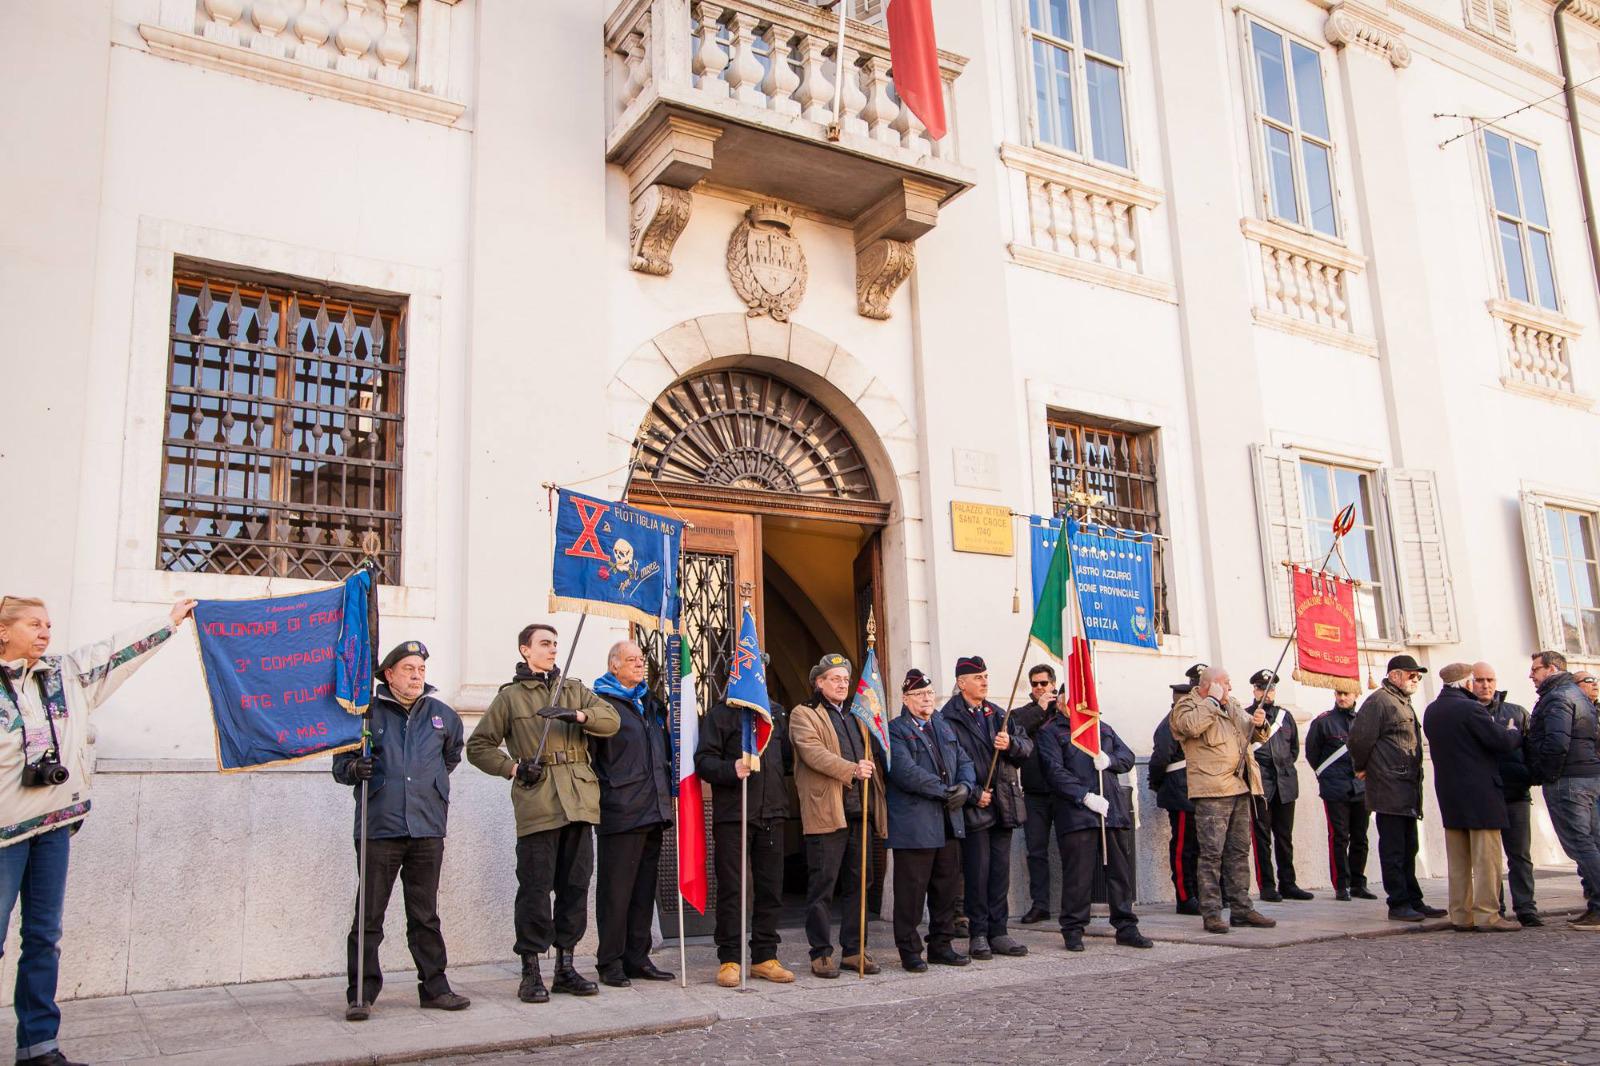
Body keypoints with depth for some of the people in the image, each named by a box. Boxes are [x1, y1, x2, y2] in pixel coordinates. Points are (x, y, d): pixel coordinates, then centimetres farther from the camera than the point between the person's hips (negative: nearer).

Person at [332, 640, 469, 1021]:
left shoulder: (442, 715, 10)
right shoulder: (367, 712, 1)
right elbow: (340, 761, 3)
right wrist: (354, 768, -16)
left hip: (428, 829, 3)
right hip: (379, 828, -2)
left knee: (425, 915, 10)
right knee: (369, 915, 2)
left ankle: (435, 987, 17)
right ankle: (360, 993, 11)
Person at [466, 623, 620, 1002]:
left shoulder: (574, 689, 17)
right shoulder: (510, 696, 8)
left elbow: (612, 719, 3)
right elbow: (478, 746, 9)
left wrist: (577, 715, -15)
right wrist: (513, 767, -6)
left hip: (579, 801, 4)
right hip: (537, 804, -4)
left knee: (576, 884, 7)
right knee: (535, 887, -3)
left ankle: (565, 966, 18)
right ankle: (531, 973, 6)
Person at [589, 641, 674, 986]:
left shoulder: (649, 701, 19)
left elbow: (665, 748, 27)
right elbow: (587, 753, -12)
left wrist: (668, 786, 16)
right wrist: (601, 793, -16)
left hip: (653, 810, 8)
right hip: (620, 812, -7)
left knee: (644, 887, 12)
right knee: (616, 888, -1)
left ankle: (637, 957, 20)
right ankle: (610, 962, 8)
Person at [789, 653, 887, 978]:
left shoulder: (855, 717, 24)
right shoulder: (803, 714, 1)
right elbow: (813, 751, -15)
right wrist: (851, 770, -22)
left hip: (859, 812, 7)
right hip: (826, 813, -7)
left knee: (857, 884, 9)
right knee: (822, 886, -2)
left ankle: (853, 950, 17)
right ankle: (821, 953, 5)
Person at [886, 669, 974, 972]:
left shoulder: (944, 727, 19)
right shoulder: (895, 731, -5)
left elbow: (964, 761, 15)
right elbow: (906, 771, -17)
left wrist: (966, 787, -6)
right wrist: (945, 791, -17)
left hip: (949, 822, 7)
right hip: (914, 826, -7)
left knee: (947, 886, 12)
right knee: (912, 890, -2)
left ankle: (941, 946, 23)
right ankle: (910, 951, 8)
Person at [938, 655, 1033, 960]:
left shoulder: (998, 715, 16)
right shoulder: (948, 718, -7)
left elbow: (1027, 746, 11)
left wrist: (1010, 744, -10)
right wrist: (973, 794, -15)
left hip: (1003, 805, 6)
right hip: (973, 807, -6)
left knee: (1000, 871, 10)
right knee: (977, 871, -1)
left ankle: (998, 932, 17)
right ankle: (978, 934, 8)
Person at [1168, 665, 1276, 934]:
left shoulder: (1232, 705, 21)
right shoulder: (1187, 705, -2)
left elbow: (1253, 734, 28)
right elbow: (1191, 725, -24)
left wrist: (1258, 724, 4)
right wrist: (1213, 700, -13)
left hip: (1240, 790, 8)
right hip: (1211, 791, -8)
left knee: (1239, 851, 10)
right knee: (1212, 852, -7)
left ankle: (1241, 909, 17)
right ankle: (1211, 912, -3)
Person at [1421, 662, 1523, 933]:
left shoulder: (1431, 711, 11)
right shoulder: (1469, 709, -15)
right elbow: (1502, 741, -16)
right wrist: (1515, 734, 6)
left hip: (1448, 793, 7)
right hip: (1480, 793, -7)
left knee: (1458, 860, 10)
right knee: (1486, 857, -2)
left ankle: (1460, 915, 12)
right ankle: (1486, 916, -2)